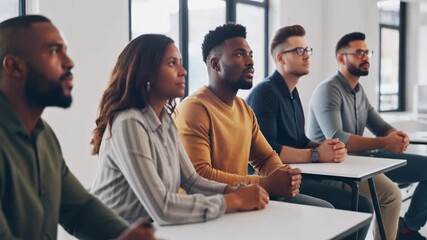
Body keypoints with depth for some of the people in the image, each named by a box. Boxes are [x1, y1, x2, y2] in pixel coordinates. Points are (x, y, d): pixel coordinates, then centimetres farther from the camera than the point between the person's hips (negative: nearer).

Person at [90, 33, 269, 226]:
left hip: (150, 230, 7)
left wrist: (235, 192, -10)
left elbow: (191, 181, 6)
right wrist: (235, 201, -20)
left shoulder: (165, 121, 4)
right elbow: (161, 209, -26)